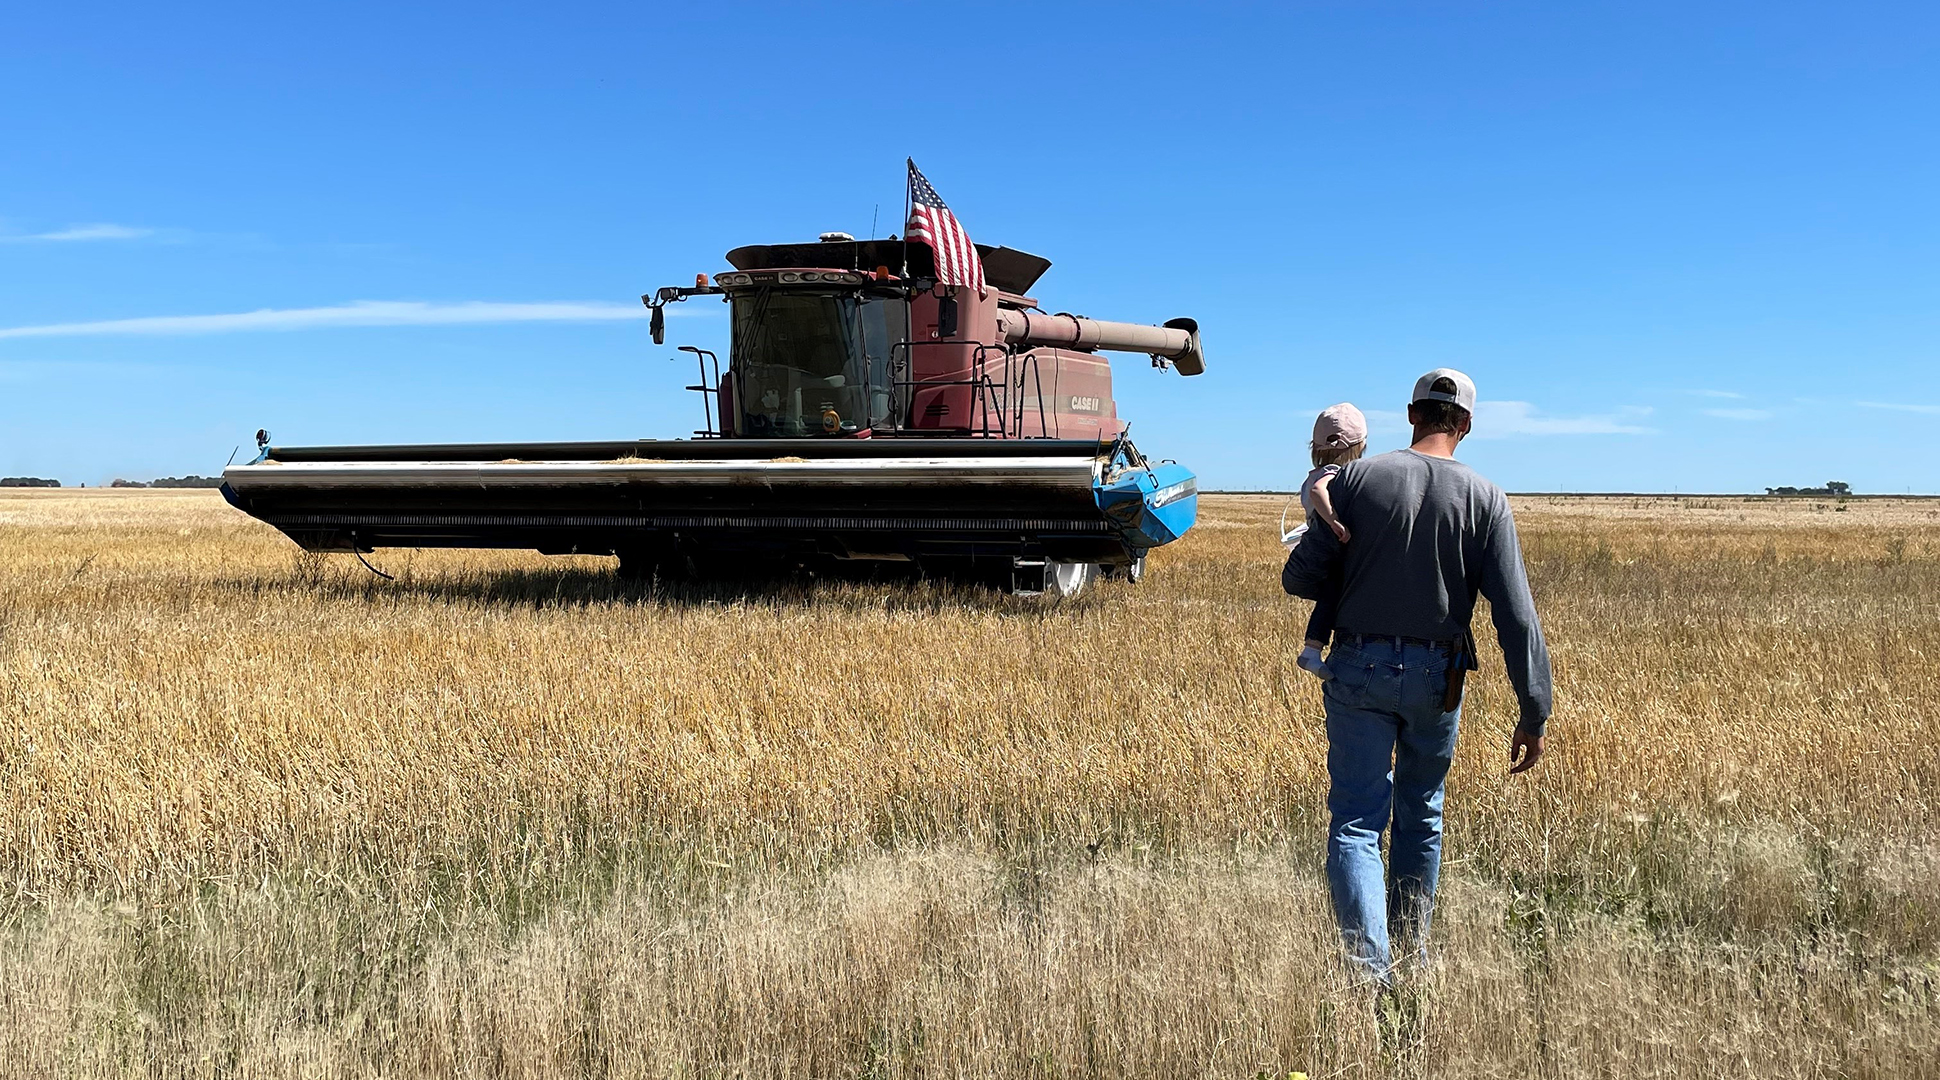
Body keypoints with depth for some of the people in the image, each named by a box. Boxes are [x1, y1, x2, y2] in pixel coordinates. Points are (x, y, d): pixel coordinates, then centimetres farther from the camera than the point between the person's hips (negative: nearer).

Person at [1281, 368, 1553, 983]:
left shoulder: (1358, 478, -6)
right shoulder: (1484, 500, -4)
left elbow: (1299, 577, -6)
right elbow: (1516, 616, -8)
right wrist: (1533, 713, -4)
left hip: (1359, 669, -2)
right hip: (1436, 678, 2)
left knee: (1355, 821, 0)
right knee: (1421, 815, 21)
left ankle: (1369, 966, -14)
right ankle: (1411, 946, 35)